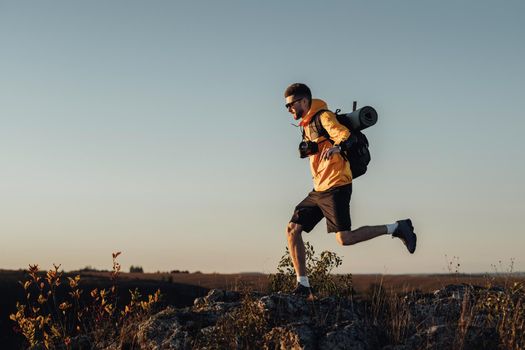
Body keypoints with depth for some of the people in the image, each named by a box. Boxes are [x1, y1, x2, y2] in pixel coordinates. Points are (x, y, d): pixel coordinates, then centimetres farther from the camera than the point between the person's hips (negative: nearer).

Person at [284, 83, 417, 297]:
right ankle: (303, 286, 3)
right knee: (292, 230, 0)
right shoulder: (307, 125, 19)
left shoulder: (324, 116, -9)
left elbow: (344, 134, -27)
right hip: (319, 190, 9)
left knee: (344, 239, -15)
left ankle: (396, 228, 0)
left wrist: (337, 146, -44)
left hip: (336, 188, -9)